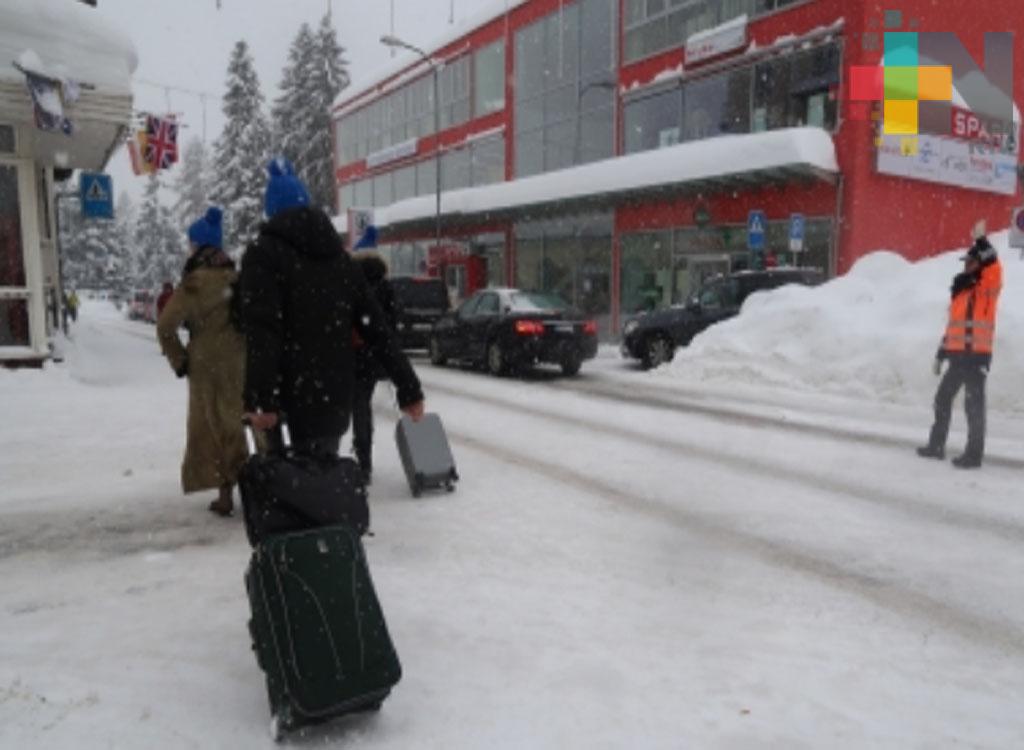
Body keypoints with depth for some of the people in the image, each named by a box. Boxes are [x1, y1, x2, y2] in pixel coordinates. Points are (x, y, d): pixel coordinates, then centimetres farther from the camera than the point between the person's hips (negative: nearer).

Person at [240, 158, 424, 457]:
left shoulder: (264, 253, -3)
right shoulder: (339, 256, 15)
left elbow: (262, 331, -17)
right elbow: (376, 325, 11)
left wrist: (260, 398, -20)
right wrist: (409, 388, 11)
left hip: (300, 394, -6)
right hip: (338, 391, 6)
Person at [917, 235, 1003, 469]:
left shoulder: (988, 288, -5)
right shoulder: (960, 290, 16)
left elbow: (994, 271, -30)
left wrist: (983, 243, -36)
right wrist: (942, 353, 20)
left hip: (978, 356, -8)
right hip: (958, 356, 8)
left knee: (974, 405, -5)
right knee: (942, 398, 15)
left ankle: (974, 454, 2)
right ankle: (936, 445, 28)